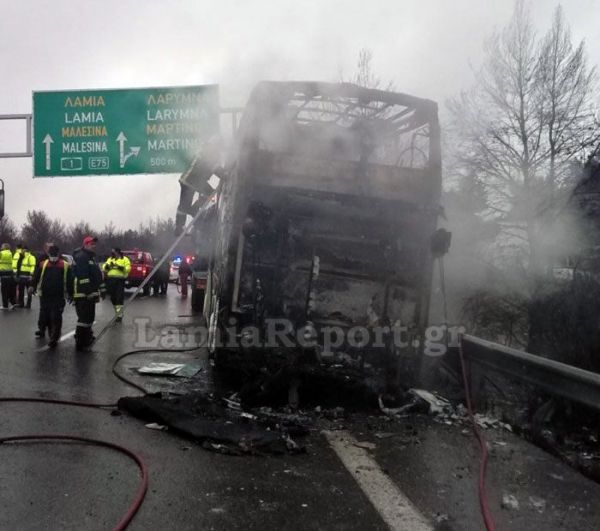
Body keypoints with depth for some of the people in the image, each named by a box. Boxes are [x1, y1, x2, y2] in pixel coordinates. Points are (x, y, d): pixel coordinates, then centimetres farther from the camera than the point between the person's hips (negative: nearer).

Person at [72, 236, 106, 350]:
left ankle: (87, 338, 29)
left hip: (90, 294, 10)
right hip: (83, 294, -10)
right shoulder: (81, 257, -13)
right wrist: (89, 291, -25)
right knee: (84, 318, -10)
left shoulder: (92, 258, 21)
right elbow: (83, 276, -22)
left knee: (89, 317, 18)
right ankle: (80, 343, -7)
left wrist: (102, 289, 22)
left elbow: (98, 274, 26)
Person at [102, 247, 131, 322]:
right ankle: (117, 313, 25)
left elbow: (128, 268, -9)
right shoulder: (110, 259, 18)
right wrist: (107, 266, -9)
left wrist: (120, 267, -21)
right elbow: (104, 268, 12)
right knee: (113, 298, 10)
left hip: (120, 280, -5)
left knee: (119, 298, -8)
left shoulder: (124, 259, 4)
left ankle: (119, 315, -5)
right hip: (110, 280, 5)